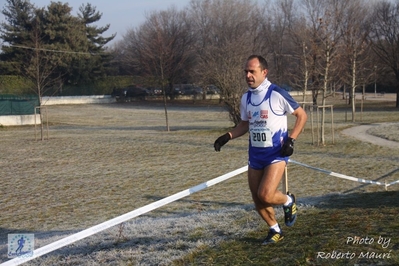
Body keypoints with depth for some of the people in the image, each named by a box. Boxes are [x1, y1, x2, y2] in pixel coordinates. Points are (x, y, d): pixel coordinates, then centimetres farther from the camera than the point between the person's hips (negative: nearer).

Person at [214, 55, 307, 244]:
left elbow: (302, 115, -4)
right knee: (257, 200, 8)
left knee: (266, 196, -18)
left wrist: (291, 139, -14)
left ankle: (288, 201, 15)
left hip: (276, 153, -6)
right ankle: (275, 231, 30)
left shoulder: (277, 94, -13)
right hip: (255, 155, 6)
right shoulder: (246, 98, 5)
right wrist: (227, 137, 3)